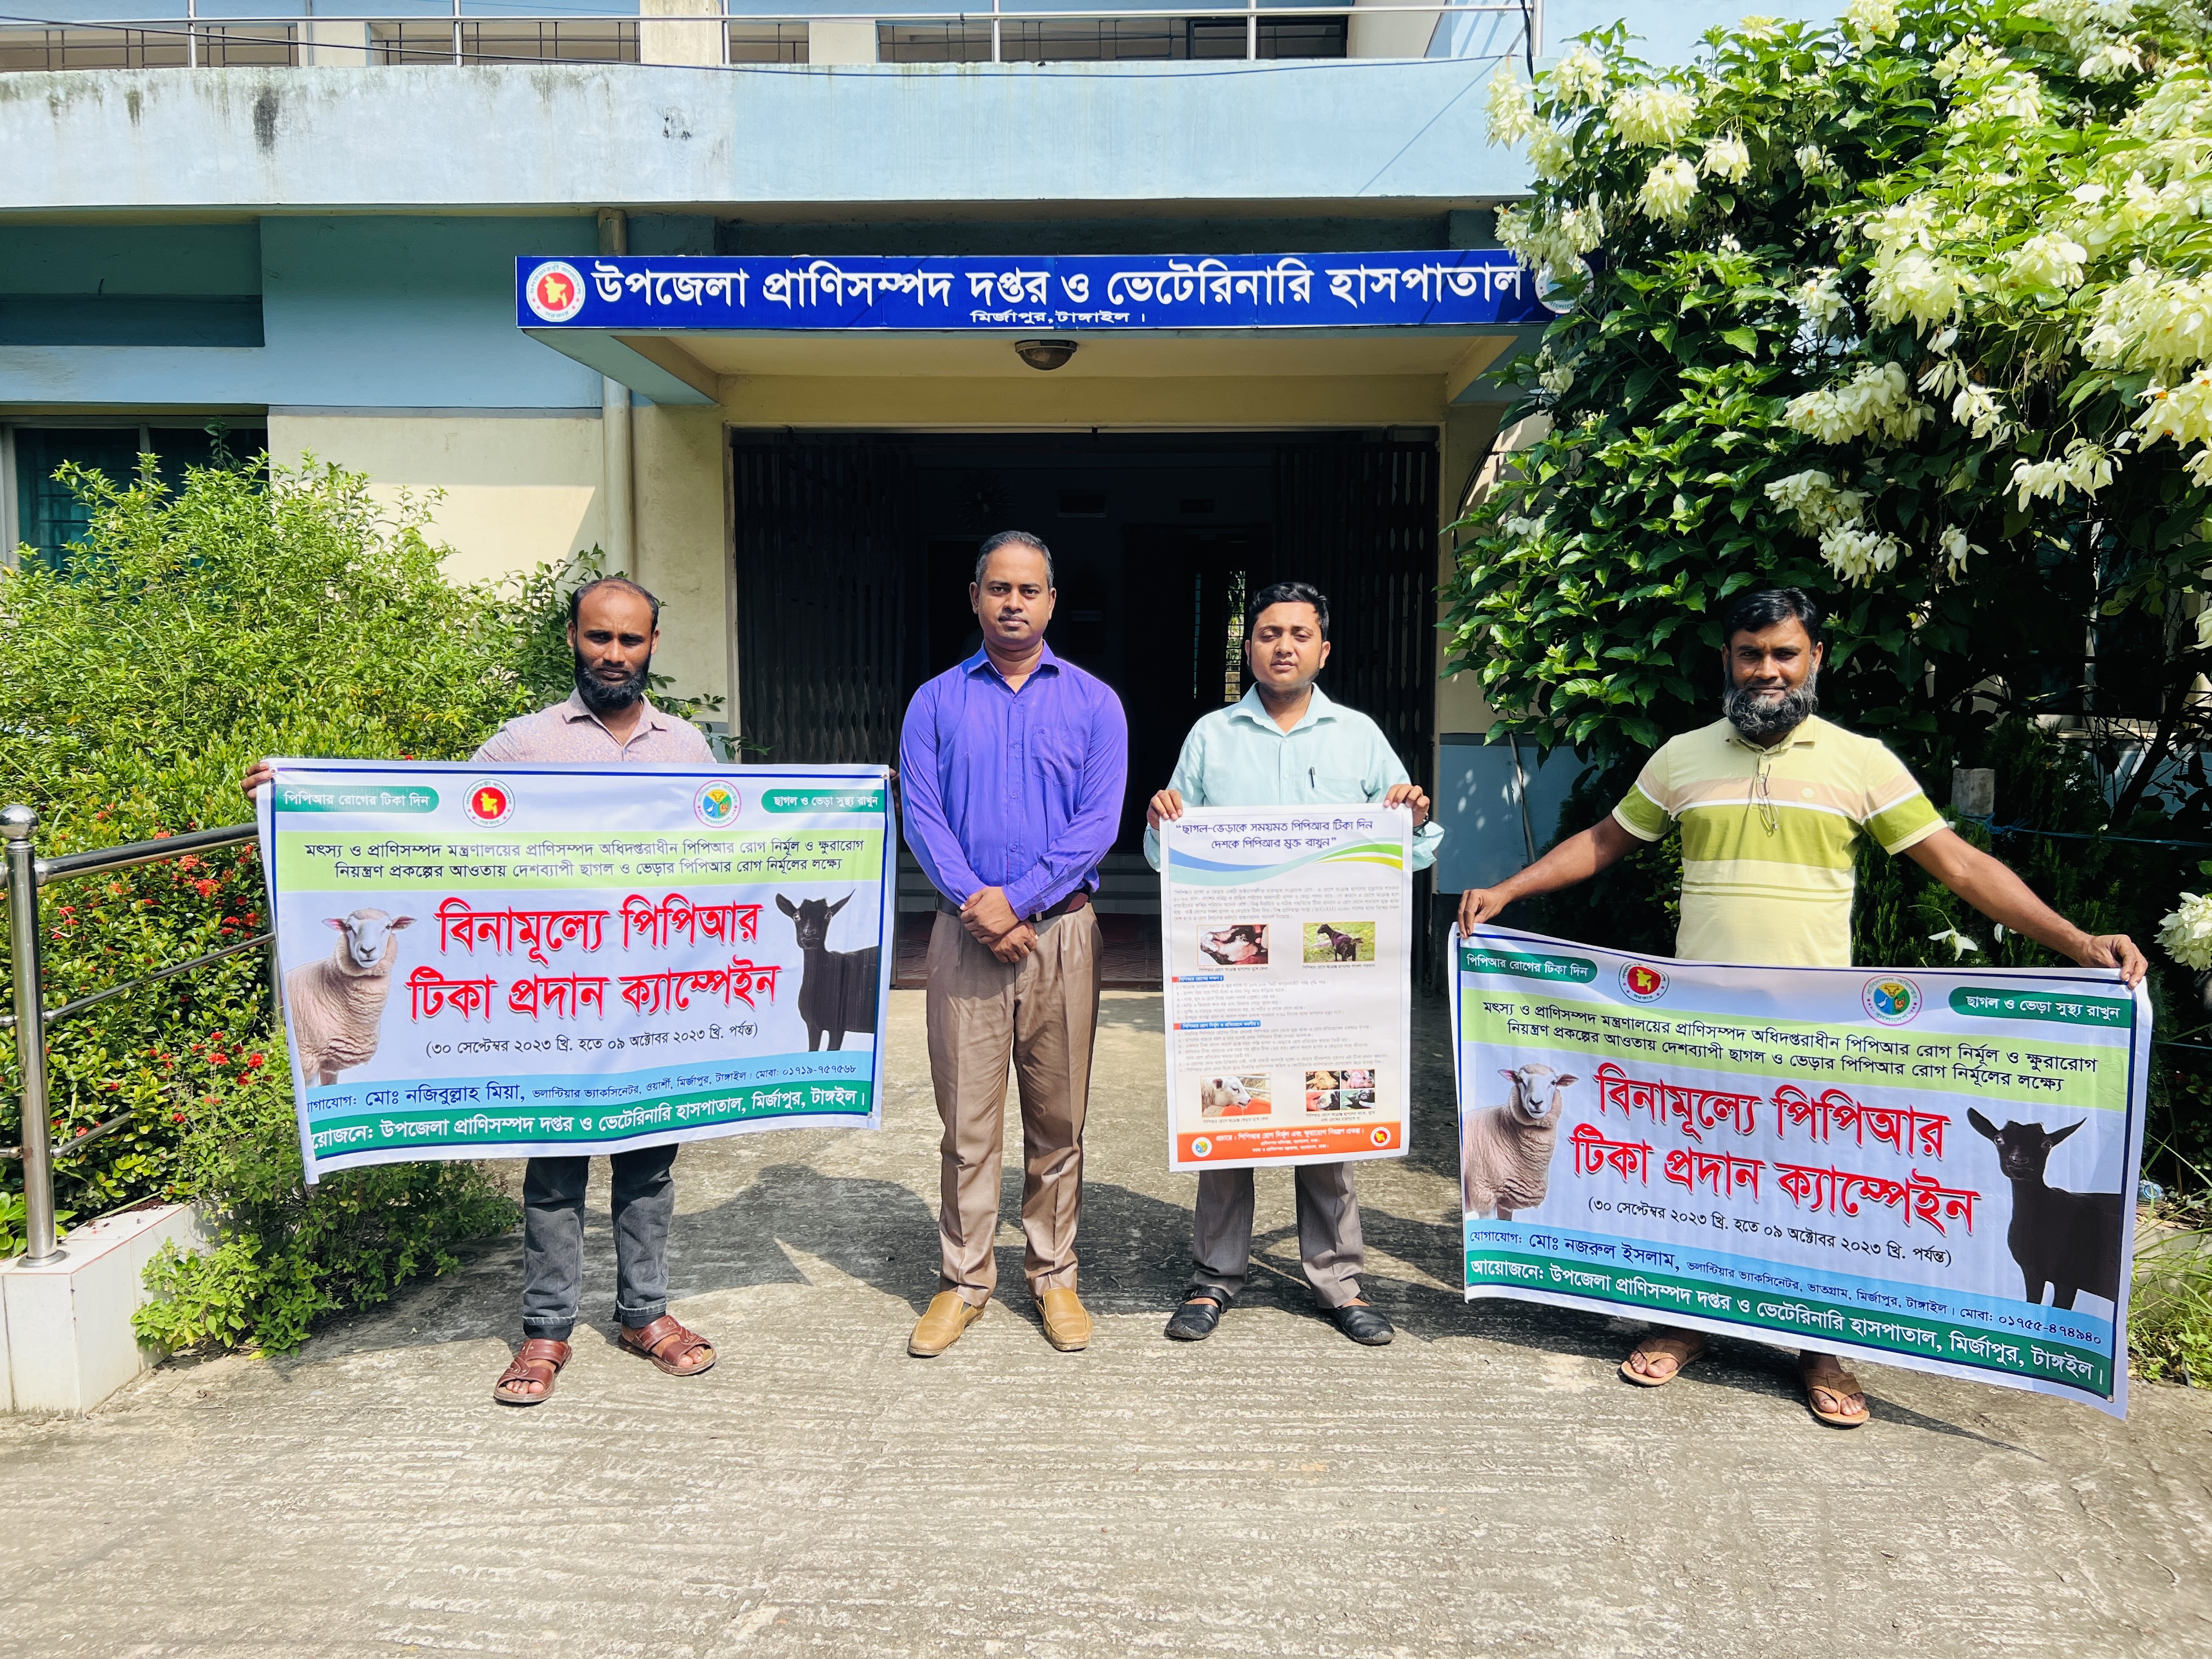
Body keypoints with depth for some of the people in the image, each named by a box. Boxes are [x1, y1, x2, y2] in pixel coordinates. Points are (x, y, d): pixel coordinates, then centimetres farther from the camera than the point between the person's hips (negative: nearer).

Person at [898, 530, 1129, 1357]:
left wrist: (1015, 900, -13)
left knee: (1058, 1116, 6)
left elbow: (1098, 822, -4)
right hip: (964, 932, 0)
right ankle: (963, 1279, 16)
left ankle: (1054, 1274, 20)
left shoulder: (1093, 703, 5)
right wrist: (977, 907, -14)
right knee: (966, 1117, 3)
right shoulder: (936, 701, 8)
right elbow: (921, 816, -1)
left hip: (1060, 929, 0)